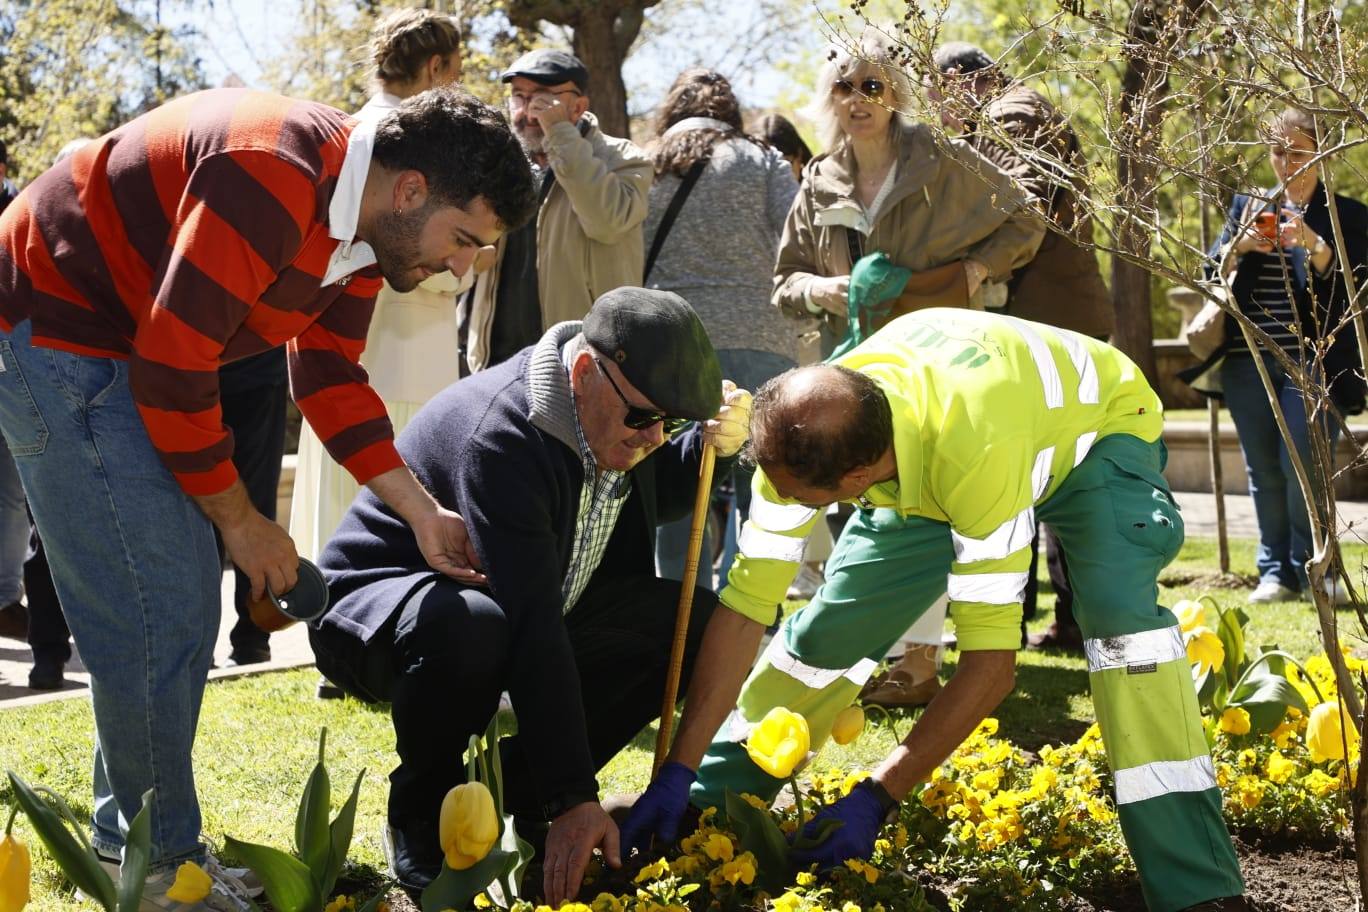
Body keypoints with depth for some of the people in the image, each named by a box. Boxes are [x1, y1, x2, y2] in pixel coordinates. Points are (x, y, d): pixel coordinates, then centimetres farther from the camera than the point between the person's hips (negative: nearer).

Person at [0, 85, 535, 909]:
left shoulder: (362, 223, 1)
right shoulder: (276, 179, -30)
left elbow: (328, 375, 8)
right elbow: (173, 363, -29)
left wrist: (424, 514, -1)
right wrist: (239, 519, -16)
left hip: (132, 344, 10)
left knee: (181, 614, 13)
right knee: (155, 616, -10)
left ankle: (129, 845, 25)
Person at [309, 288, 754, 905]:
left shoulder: (619, 419, -6)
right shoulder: (500, 435, -32)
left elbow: (650, 498, 18)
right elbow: (531, 627, -37)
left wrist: (713, 448, -5)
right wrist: (573, 798, -39)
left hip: (524, 610, 8)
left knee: (697, 621, -7)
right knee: (468, 625, -42)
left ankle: (514, 790, -1)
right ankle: (422, 821, -14)